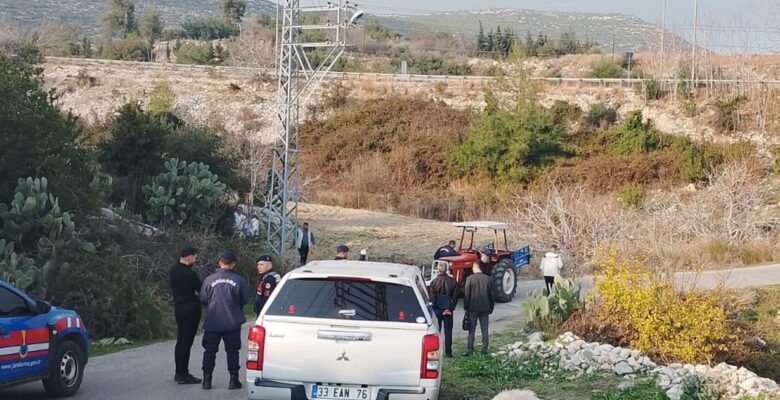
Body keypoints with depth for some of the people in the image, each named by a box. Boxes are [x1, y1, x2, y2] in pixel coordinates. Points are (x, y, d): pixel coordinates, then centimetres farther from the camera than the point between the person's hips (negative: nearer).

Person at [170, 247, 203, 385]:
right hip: (191, 310, -9)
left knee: (180, 341, 16)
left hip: (178, 308, 9)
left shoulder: (174, 270, 7)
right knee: (186, 342, -5)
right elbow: (201, 289, -10)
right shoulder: (189, 274, -19)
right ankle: (183, 375, -3)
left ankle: (179, 373, 23)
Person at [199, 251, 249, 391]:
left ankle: (207, 380, 10)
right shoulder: (239, 280, -8)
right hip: (232, 323, 0)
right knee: (232, 351, 8)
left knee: (209, 351, 10)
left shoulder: (209, 280, -7)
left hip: (212, 323, 1)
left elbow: (203, 300, 2)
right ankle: (233, 380, 8)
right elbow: (245, 300, 2)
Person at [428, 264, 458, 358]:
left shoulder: (434, 282, -7)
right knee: (448, 331, 7)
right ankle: (448, 352, 5)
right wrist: (451, 308, -1)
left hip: (437, 310, -1)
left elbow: (431, 297, -7)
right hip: (448, 310, 1)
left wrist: (436, 308, -2)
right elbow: (455, 296, -2)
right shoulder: (453, 281, -1)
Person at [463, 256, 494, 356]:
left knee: (471, 330, 4)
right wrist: (491, 308, 13)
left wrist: (465, 308, 1)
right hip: (485, 308, 2)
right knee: (484, 329, 9)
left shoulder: (470, 279, -10)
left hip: (472, 308, -2)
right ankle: (484, 349, 11)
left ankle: (469, 350, 3)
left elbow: (467, 295, -8)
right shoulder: (488, 279, -1)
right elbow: (491, 295, 3)